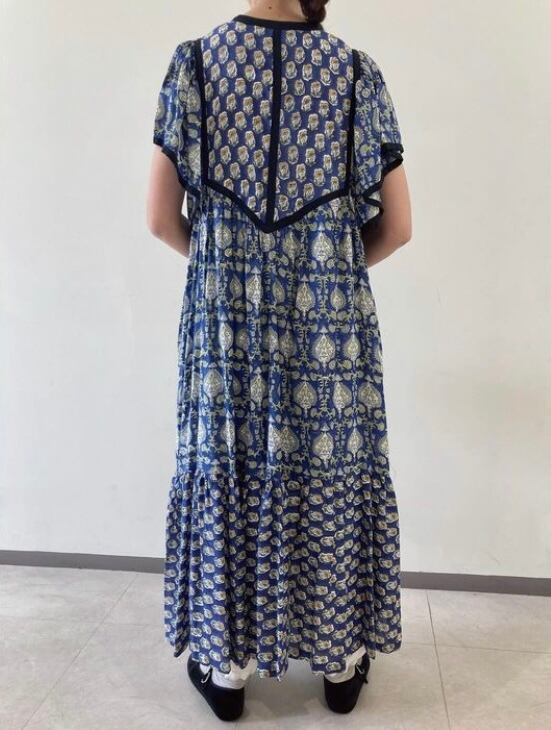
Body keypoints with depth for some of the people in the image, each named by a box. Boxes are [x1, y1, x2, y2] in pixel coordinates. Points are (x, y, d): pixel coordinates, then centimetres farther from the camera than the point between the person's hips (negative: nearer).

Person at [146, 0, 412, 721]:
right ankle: (342, 663, 32)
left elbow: (162, 218, -1)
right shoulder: (360, 72, 1)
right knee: (333, 484, 13)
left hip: (227, 319, 0)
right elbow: (396, 227, 1)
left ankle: (226, 665, 29)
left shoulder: (194, 62, 1)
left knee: (226, 483, 12)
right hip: (334, 324, 1)